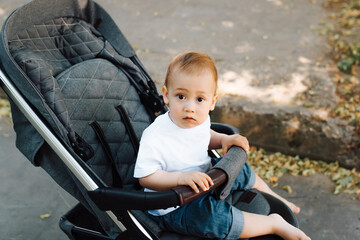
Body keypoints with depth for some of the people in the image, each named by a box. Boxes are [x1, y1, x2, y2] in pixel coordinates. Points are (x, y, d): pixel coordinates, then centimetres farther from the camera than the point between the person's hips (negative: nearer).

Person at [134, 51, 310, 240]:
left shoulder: (200, 119, -9)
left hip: (202, 178, 8)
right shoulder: (154, 139, -33)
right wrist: (181, 178, -40)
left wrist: (224, 140, -5)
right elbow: (145, 177, -29)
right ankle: (273, 224, -12)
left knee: (241, 172, 16)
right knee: (211, 215, -32)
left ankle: (274, 198, 47)